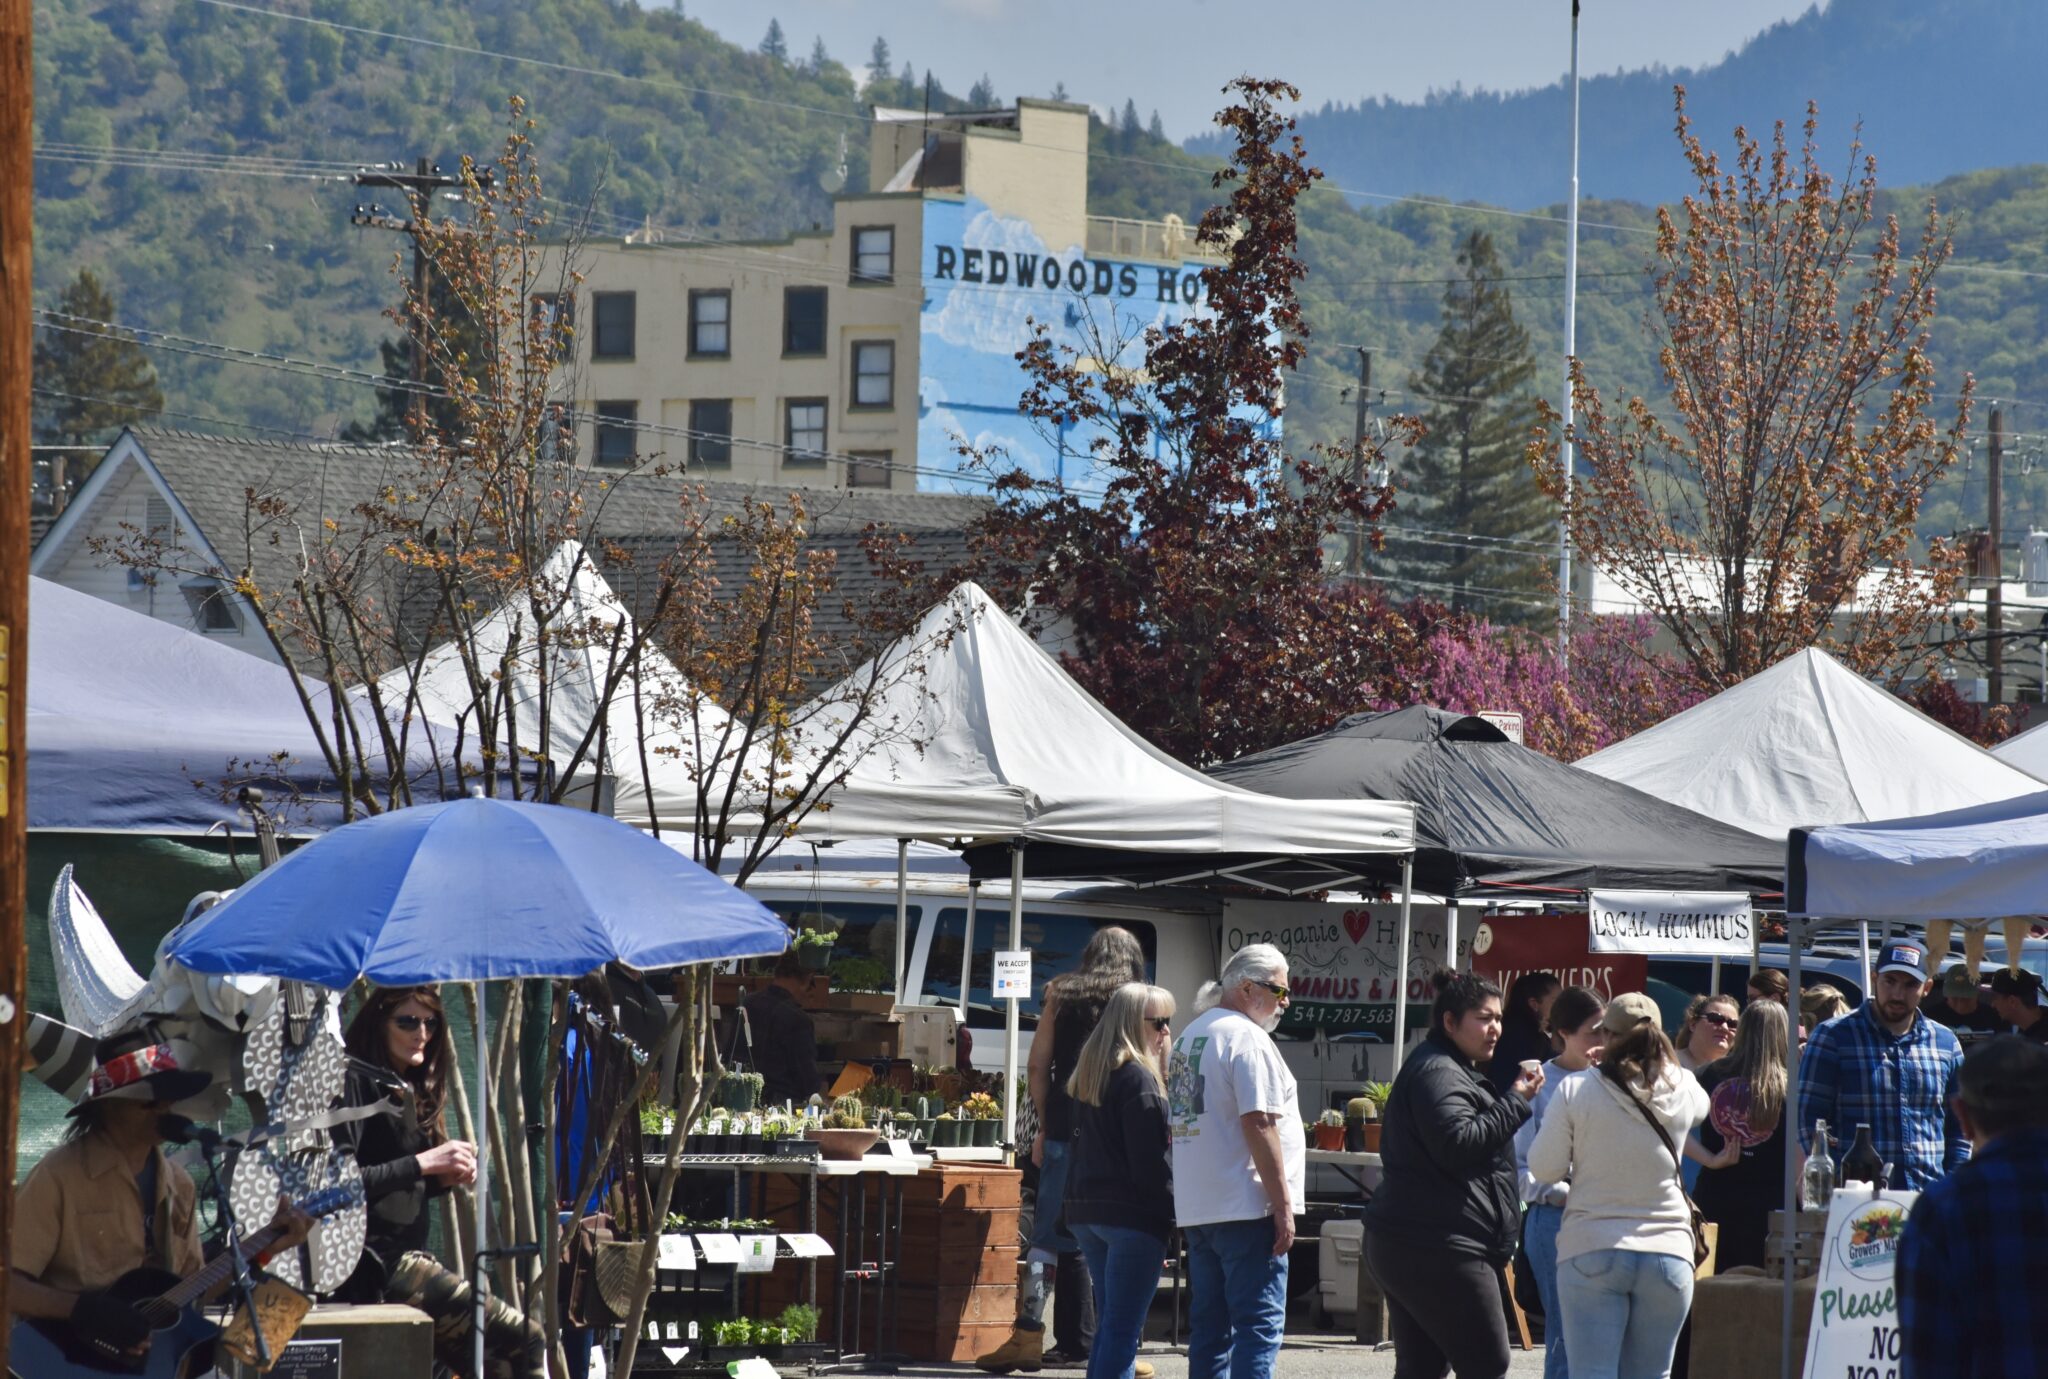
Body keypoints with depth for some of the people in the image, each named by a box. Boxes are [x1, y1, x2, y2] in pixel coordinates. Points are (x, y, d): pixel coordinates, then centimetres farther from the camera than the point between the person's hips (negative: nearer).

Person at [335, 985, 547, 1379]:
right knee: (526, 1344, -14)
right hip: (376, 1263, -10)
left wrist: (444, 1179, 3)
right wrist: (422, 1163, -18)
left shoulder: (407, 1091, 20)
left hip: (400, 1255, 10)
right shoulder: (357, 1083, -9)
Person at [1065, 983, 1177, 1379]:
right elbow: (1151, 1161, -14)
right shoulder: (1138, 1077, -12)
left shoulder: (1090, 1074, 15)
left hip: (1087, 1210, 9)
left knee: (1109, 1326, 14)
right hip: (1132, 1213, -9)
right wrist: (1170, 1213, -9)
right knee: (1123, 1329, -8)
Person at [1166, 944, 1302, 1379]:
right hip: (1245, 1209, -9)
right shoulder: (1247, 1037, -11)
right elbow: (1258, 1124, -18)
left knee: (1209, 1326, 11)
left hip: (1195, 1208, 9)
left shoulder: (1189, 1037, 18)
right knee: (1260, 1325, -9)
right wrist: (1283, 1204, -17)